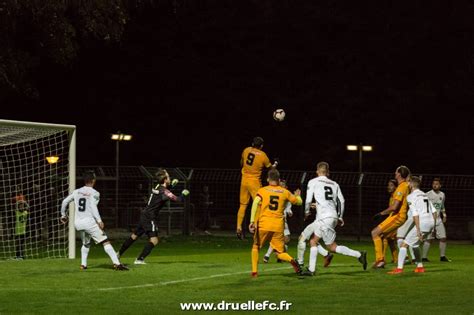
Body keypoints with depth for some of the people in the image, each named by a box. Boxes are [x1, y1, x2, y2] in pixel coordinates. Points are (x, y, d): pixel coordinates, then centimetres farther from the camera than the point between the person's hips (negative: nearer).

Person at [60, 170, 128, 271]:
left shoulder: (77, 192, 12)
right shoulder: (94, 193, -5)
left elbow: (64, 202, 16)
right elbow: (93, 206, -20)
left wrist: (63, 215, 31)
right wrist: (99, 221, -26)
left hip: (77, 222, 6)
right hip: (89, 221, -6)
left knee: (86, 244, 29)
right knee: (106, 242, -7)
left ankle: (83, 264, 22)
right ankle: (117, 263, -16)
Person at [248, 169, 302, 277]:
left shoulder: (262, 190, 4)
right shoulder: (285, 192, 9)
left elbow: (255, 203, -12)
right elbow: (299, 202, 20)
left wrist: (252, 221, -17)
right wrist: (297, 195, 43)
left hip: (263, 225, -1)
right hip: (278, 227, 1)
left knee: (256, 247, 20)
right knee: (280, 253, 8)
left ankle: (254, 271, 9)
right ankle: (292, 261, -23)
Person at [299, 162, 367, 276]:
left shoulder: (313, 182, 1)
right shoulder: (334, 184, 16)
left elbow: (308, 200, -1)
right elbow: (341, 201, 12)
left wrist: (306, 212, 18)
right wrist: (340, 217, 21)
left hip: (324, 217, -7)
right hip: (333, 216, 7)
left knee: (332, 247, -2)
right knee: (313, 241, 15)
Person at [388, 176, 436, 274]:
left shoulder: (411, 197, -4)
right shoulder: (424, 195, 21)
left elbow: (415, 214, -14)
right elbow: (434, 211, 18)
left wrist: (418, 230, -18)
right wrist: (432, 226, 21)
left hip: (421, 223, -8)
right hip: (430, 223, 8)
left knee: (404, 244, -5)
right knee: (415, 244, 26)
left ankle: (399, 268, -13)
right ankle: (420, 266, 26)